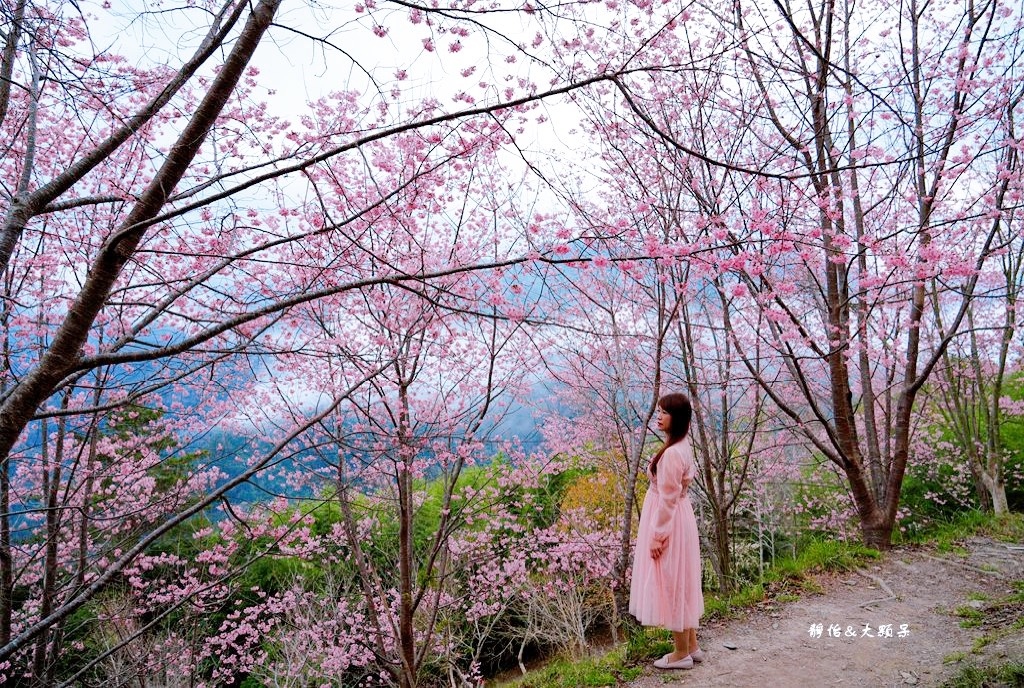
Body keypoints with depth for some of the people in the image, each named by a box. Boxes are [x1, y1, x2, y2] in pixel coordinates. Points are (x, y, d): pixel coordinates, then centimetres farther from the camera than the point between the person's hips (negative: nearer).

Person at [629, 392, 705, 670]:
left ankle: (682, 653, 16)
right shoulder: (682, 446, 7)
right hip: (678, 518, 10)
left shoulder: (672, 453, -24)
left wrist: (657, 536, -17)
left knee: (671, 584, 2)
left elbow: (668, 499, -22)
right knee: (680, 584, 18)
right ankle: (691, 646, 29)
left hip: (668, 522, -10)